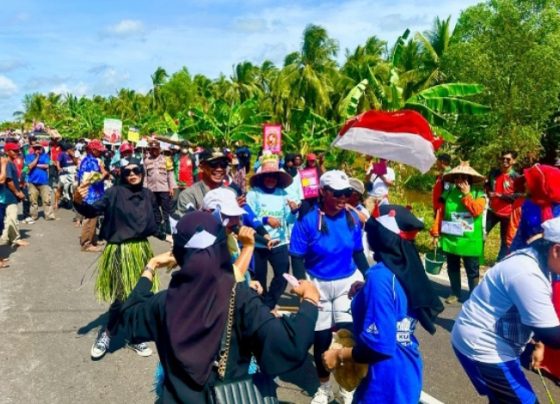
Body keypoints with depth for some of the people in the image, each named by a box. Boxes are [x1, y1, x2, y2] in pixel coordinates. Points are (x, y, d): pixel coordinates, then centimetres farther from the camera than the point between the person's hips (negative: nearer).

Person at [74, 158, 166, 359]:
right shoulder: (115, 193, -9)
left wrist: (165, 236, 1)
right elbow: (92, 211, -18)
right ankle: (107, 333, 18)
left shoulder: (148, 194, 4)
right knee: (122, 295, -6)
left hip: (142, 250, 5)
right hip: (120, 251, -5)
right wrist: (79, 202, -36)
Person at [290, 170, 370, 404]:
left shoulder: (352, 219, -5)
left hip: (348, 282, 2)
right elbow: (297, 258, -12)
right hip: (318, 284, -2)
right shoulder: (308, 220, -16)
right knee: (321, 338, 10)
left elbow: (358, 253, 6)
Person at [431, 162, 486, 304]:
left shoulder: (478, 193, -4)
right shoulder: (449, 193, 2)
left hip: (470, 241, -3)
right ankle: (455, 293, 30)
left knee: (472, 271, 6)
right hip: (450, 239, 3)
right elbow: (440, 214, 2)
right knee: (453, 269, 15)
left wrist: (467, 194, -16)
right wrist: (436, 233, 1)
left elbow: (477, 210, -21)